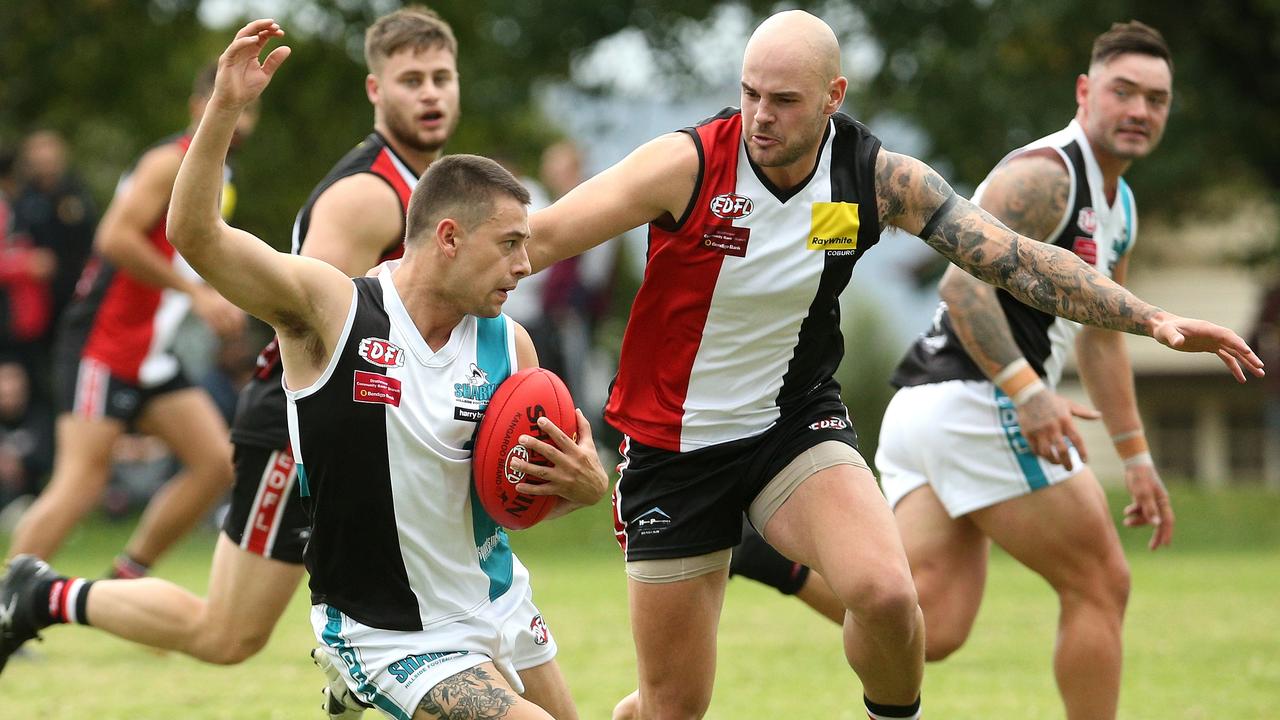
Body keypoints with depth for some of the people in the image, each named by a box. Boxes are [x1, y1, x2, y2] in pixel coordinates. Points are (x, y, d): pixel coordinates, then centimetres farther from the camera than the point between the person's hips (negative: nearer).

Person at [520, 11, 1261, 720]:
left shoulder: (880, 178, -11)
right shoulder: (689, 166, -20)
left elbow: (1015, 258, -7)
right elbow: (537, 239, -19)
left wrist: (1154, 320, -12)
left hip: (795, 419, 2)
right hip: (673, 444, -2)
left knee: (885, 591, -27)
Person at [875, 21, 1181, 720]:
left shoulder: (1117, 204, 22)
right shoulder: (1045, 176, -10)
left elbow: (1100, 338, 32)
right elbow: (965, 281, -22)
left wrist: (1136, 458, 32)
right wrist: (1025, 388, -32)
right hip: (977, 408, -10)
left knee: (931, 631, -4)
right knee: (1099, 584, 1)